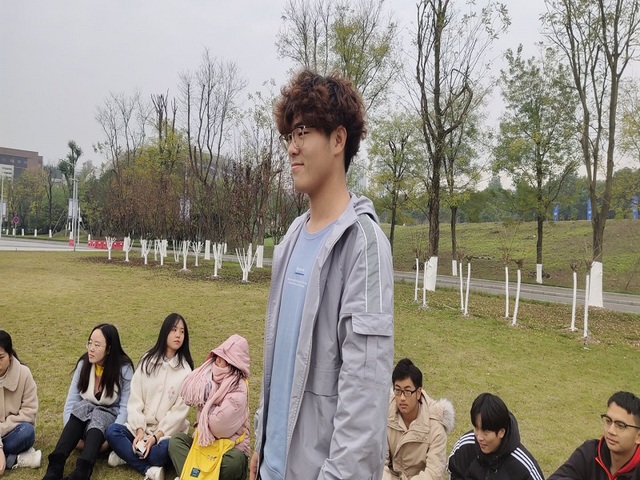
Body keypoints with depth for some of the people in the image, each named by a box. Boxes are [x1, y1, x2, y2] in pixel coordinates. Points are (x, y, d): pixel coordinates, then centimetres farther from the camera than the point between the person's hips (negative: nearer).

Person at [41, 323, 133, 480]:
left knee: (97, 417, -34)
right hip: (84, 414, 3)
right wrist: (73, 434, -20)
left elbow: (125, 407, -14)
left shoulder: (124, 368, -13)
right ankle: (55, 467, -45)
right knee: (81, 408, -30)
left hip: (110, 416, -3)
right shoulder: (83, 363, -4)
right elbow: (71, 402, -5)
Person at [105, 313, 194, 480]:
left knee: (166, 448, -35)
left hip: (167, 431, -3)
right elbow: (135, 399, -2)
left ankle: (127, 456, -13)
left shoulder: (185, 369, -5)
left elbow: (179, 411, -9)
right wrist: (139, 430, -15)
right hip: (141, 427, 3)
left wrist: (156, 436, -18)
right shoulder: (147, 360, 3)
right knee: (112, 431, -23)